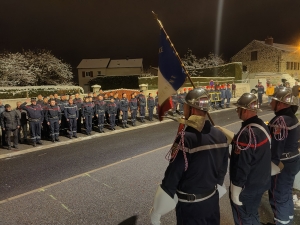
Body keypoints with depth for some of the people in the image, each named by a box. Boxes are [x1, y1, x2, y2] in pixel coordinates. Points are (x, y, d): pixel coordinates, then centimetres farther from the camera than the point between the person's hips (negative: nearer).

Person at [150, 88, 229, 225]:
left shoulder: (185, 138, -27)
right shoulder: (220, 136, -6)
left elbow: (172, 177, -24)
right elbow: (222, 169, 5)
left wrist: (156, 212, -12)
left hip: (190, 205, -6)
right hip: (212, 200, 6)